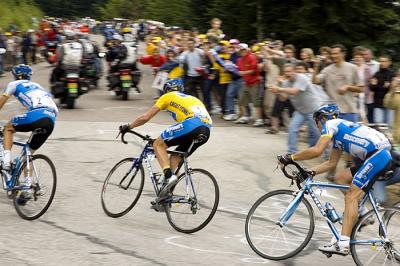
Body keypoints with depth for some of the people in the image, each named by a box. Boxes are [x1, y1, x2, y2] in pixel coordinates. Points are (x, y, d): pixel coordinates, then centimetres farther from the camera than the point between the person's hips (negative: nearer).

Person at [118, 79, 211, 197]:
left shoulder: (168, 96, 20)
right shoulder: (191, 98, 38)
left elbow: (145, 117, 17)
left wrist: (127, 127, 32)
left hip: (191, 125, -6)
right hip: (206, 131, 7)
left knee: (158, 144, 7)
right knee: (176, 157, 22)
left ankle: (168, 175, -13)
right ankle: (167, 194, 14)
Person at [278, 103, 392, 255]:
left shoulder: (330, 124, -1)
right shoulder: (338, 134, 27)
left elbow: (317, 150, -13)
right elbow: (331, 163, 29)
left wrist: (290, 158, -6)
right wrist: (311, 172, 18)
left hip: (378, 156, -9)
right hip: (376, 157, 9)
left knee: (351, 197, -13)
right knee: (340, 178, 17)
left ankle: (343, 244, -20)